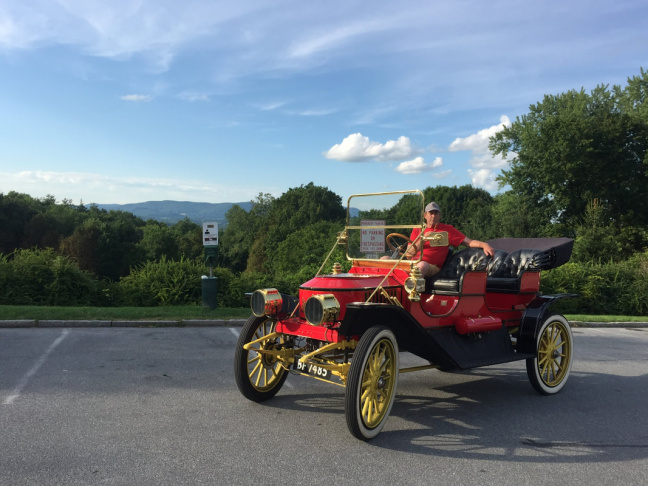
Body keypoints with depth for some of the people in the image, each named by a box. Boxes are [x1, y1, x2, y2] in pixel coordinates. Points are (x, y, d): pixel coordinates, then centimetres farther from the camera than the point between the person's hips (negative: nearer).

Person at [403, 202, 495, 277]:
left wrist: (484, 245, -13)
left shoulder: (447, 229, 12)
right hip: (413, 263, 2)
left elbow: (468, 242, 5)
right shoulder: (417, 230, 17)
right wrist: (422, 240, -5)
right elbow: (408, 254, 8)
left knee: (422, 265, -39)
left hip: (432, 267, -2)